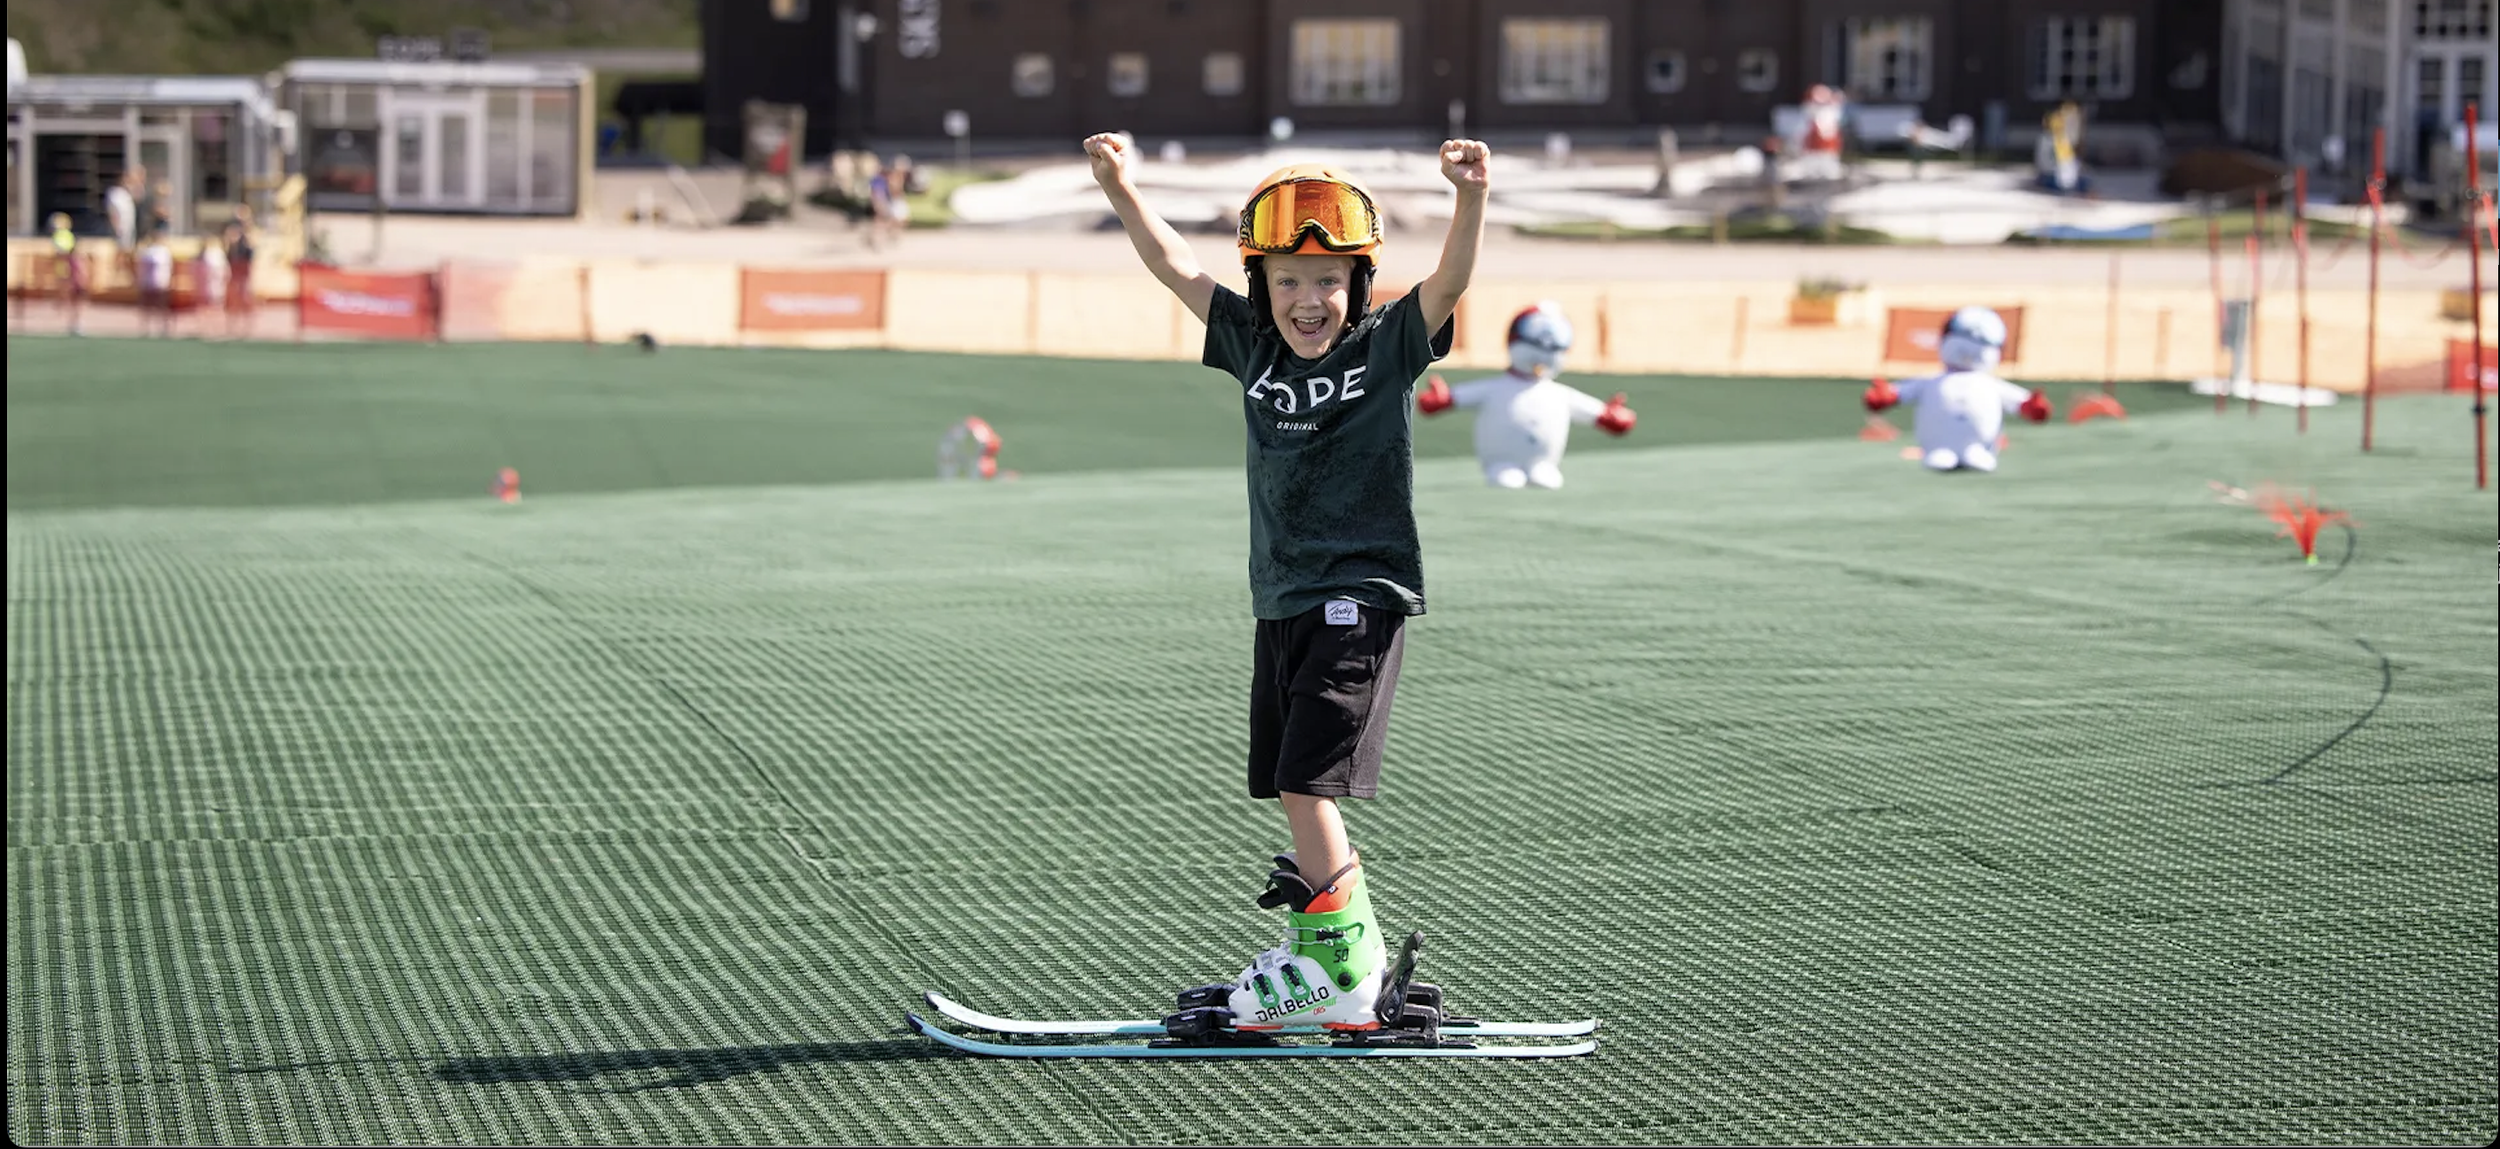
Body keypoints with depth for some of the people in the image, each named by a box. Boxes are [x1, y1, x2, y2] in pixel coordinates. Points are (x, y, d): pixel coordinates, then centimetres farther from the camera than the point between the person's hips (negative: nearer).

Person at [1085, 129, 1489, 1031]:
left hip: (1361, 597, -6)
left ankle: (1339, 968, -9)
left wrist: (1470, 195, -38)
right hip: (1282, 602, 6)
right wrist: (1119, 185, -3)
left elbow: (1450, 280, -21)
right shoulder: (1255, 348, 6)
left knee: (1306, 780, -15)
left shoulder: (1387, 347, -6)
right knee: (1294, 789, 10)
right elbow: (1175, 266, 7)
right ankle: (1350, 955, 22)